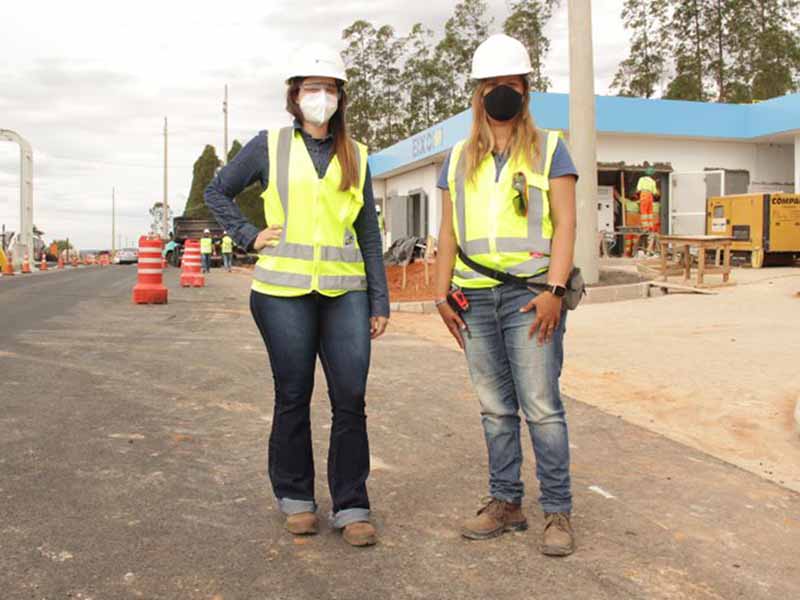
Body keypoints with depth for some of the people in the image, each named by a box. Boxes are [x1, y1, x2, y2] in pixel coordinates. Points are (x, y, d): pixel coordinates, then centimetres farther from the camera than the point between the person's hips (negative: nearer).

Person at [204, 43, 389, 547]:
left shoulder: (355, 156, 12)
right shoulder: (270, 146, 6)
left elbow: (369, 233, 12)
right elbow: (218, 193, 15)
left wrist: (380, 301, 7)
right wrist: (250, 236, 1)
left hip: (345, 292, 2)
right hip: (284, 291, -1)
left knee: (351, 399, -3)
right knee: (293, 397, 7)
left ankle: (352, 506, 8)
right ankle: (296, 498, 22)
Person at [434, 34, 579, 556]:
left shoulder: (548, 148, 5)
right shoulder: (460, 158, 16)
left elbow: (565, 223, -3)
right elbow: (449, 231, 16)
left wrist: (554, 290, -14)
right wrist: (443, 294, 7)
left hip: (529, 296, -4)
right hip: (475, 299, 4)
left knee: (541, 406, -5)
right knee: (496, 409, 9)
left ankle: (558, 512, 4)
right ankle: (506, 503, 19)